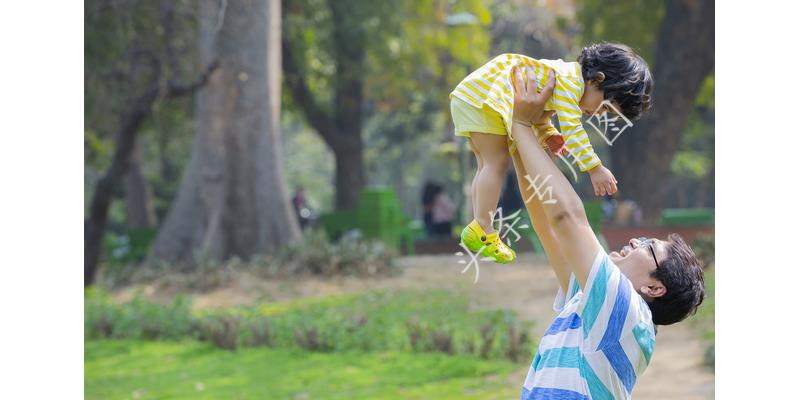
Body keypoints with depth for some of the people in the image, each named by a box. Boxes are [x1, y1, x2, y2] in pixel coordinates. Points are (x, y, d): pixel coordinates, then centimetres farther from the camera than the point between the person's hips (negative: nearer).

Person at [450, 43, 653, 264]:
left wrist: (548, 134, 5)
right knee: (497, 161, -10)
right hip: (481, 97, -11)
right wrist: (595, 168, -26)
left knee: (488, 164, 14)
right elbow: (571, 127, -26)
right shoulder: (570, 80, -19)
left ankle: (479, 229, 16)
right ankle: (482, 228, -11)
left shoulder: (563, 75, 13)